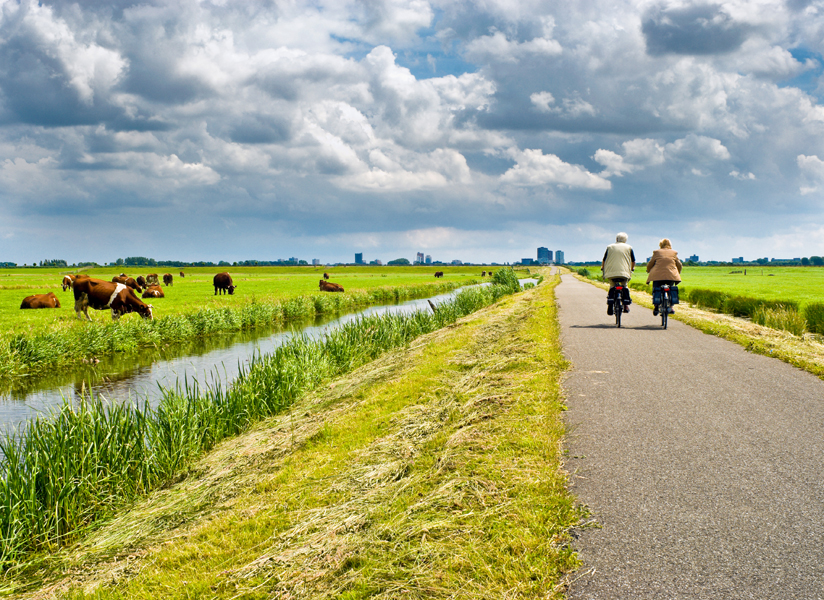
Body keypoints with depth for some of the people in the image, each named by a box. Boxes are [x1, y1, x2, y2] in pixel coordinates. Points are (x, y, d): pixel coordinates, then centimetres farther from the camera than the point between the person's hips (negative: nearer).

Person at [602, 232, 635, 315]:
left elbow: (604, 260, 13)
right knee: (624, 287, 19)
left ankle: (610, 305, 1)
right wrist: (632, 268, 33)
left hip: (611, 272, 0)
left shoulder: (610, 247, 13)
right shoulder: (629, 247, 13)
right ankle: (626, 305, 10)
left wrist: (603, 268, 29)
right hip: (624, 272, 0)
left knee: (612, 287, 16)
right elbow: (633, 261, 15)